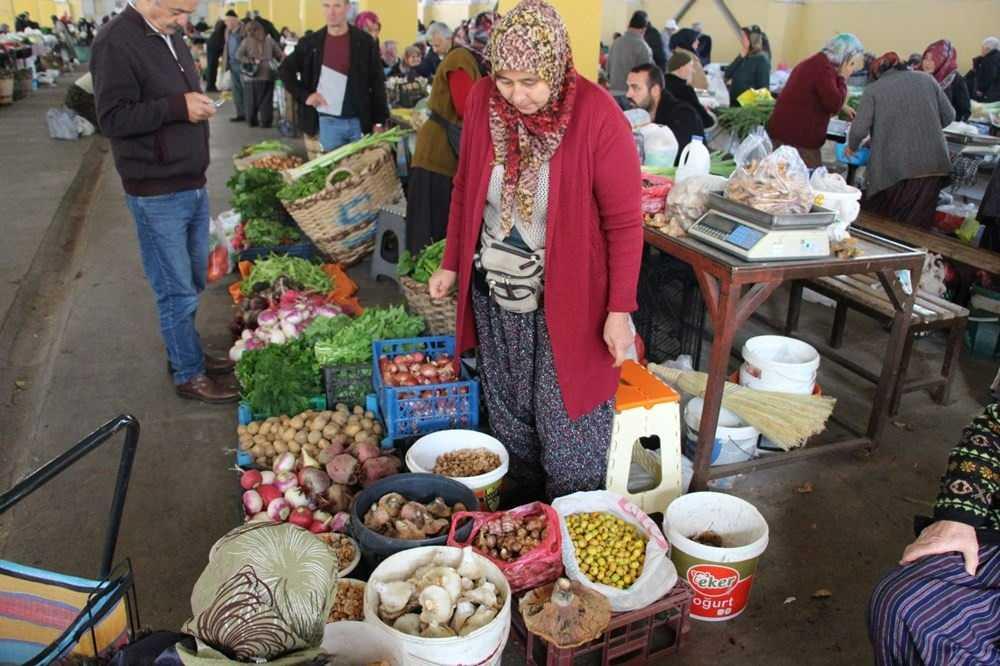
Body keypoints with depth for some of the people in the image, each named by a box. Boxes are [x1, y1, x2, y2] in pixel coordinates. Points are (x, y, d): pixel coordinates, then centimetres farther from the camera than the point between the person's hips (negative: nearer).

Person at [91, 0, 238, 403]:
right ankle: (189, 375, 17)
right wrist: (178, 107, -24)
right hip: (157, 194, -8)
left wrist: (200, 106, 5)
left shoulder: (172, 38, 10)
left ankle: (184, 352, 35)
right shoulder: (116, 43, -16)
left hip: (193, 185, 8)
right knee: (177, 290, 2)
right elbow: (112, 119, -21)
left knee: (193, 280, 18)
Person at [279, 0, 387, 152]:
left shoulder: (364, 41, -1)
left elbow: (377, 82, 1)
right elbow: (286, 70, 11)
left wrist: (379, 121, -3)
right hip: (328, 121, 1)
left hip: (360, 121, -1)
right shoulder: (311, 42, 2)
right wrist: (304, 95, -4)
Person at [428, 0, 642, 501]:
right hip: (495, 296, 5)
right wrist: (451, 264, 10)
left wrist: (619, 311, -14)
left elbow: (624, 222, -13)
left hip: (568, 300, -4)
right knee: (509, 420, 18)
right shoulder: (483, 101, -4)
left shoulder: (598, 117, -17)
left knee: (567, 429, 5)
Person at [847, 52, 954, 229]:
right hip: (932, 164, 4)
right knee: (916, 228, 9)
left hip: (894, 167, -3)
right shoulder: (927, 79, 12)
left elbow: (859, 129, -5)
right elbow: (949, 116, 15)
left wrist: (852, 148, 15)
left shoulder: (873, 90, 1)